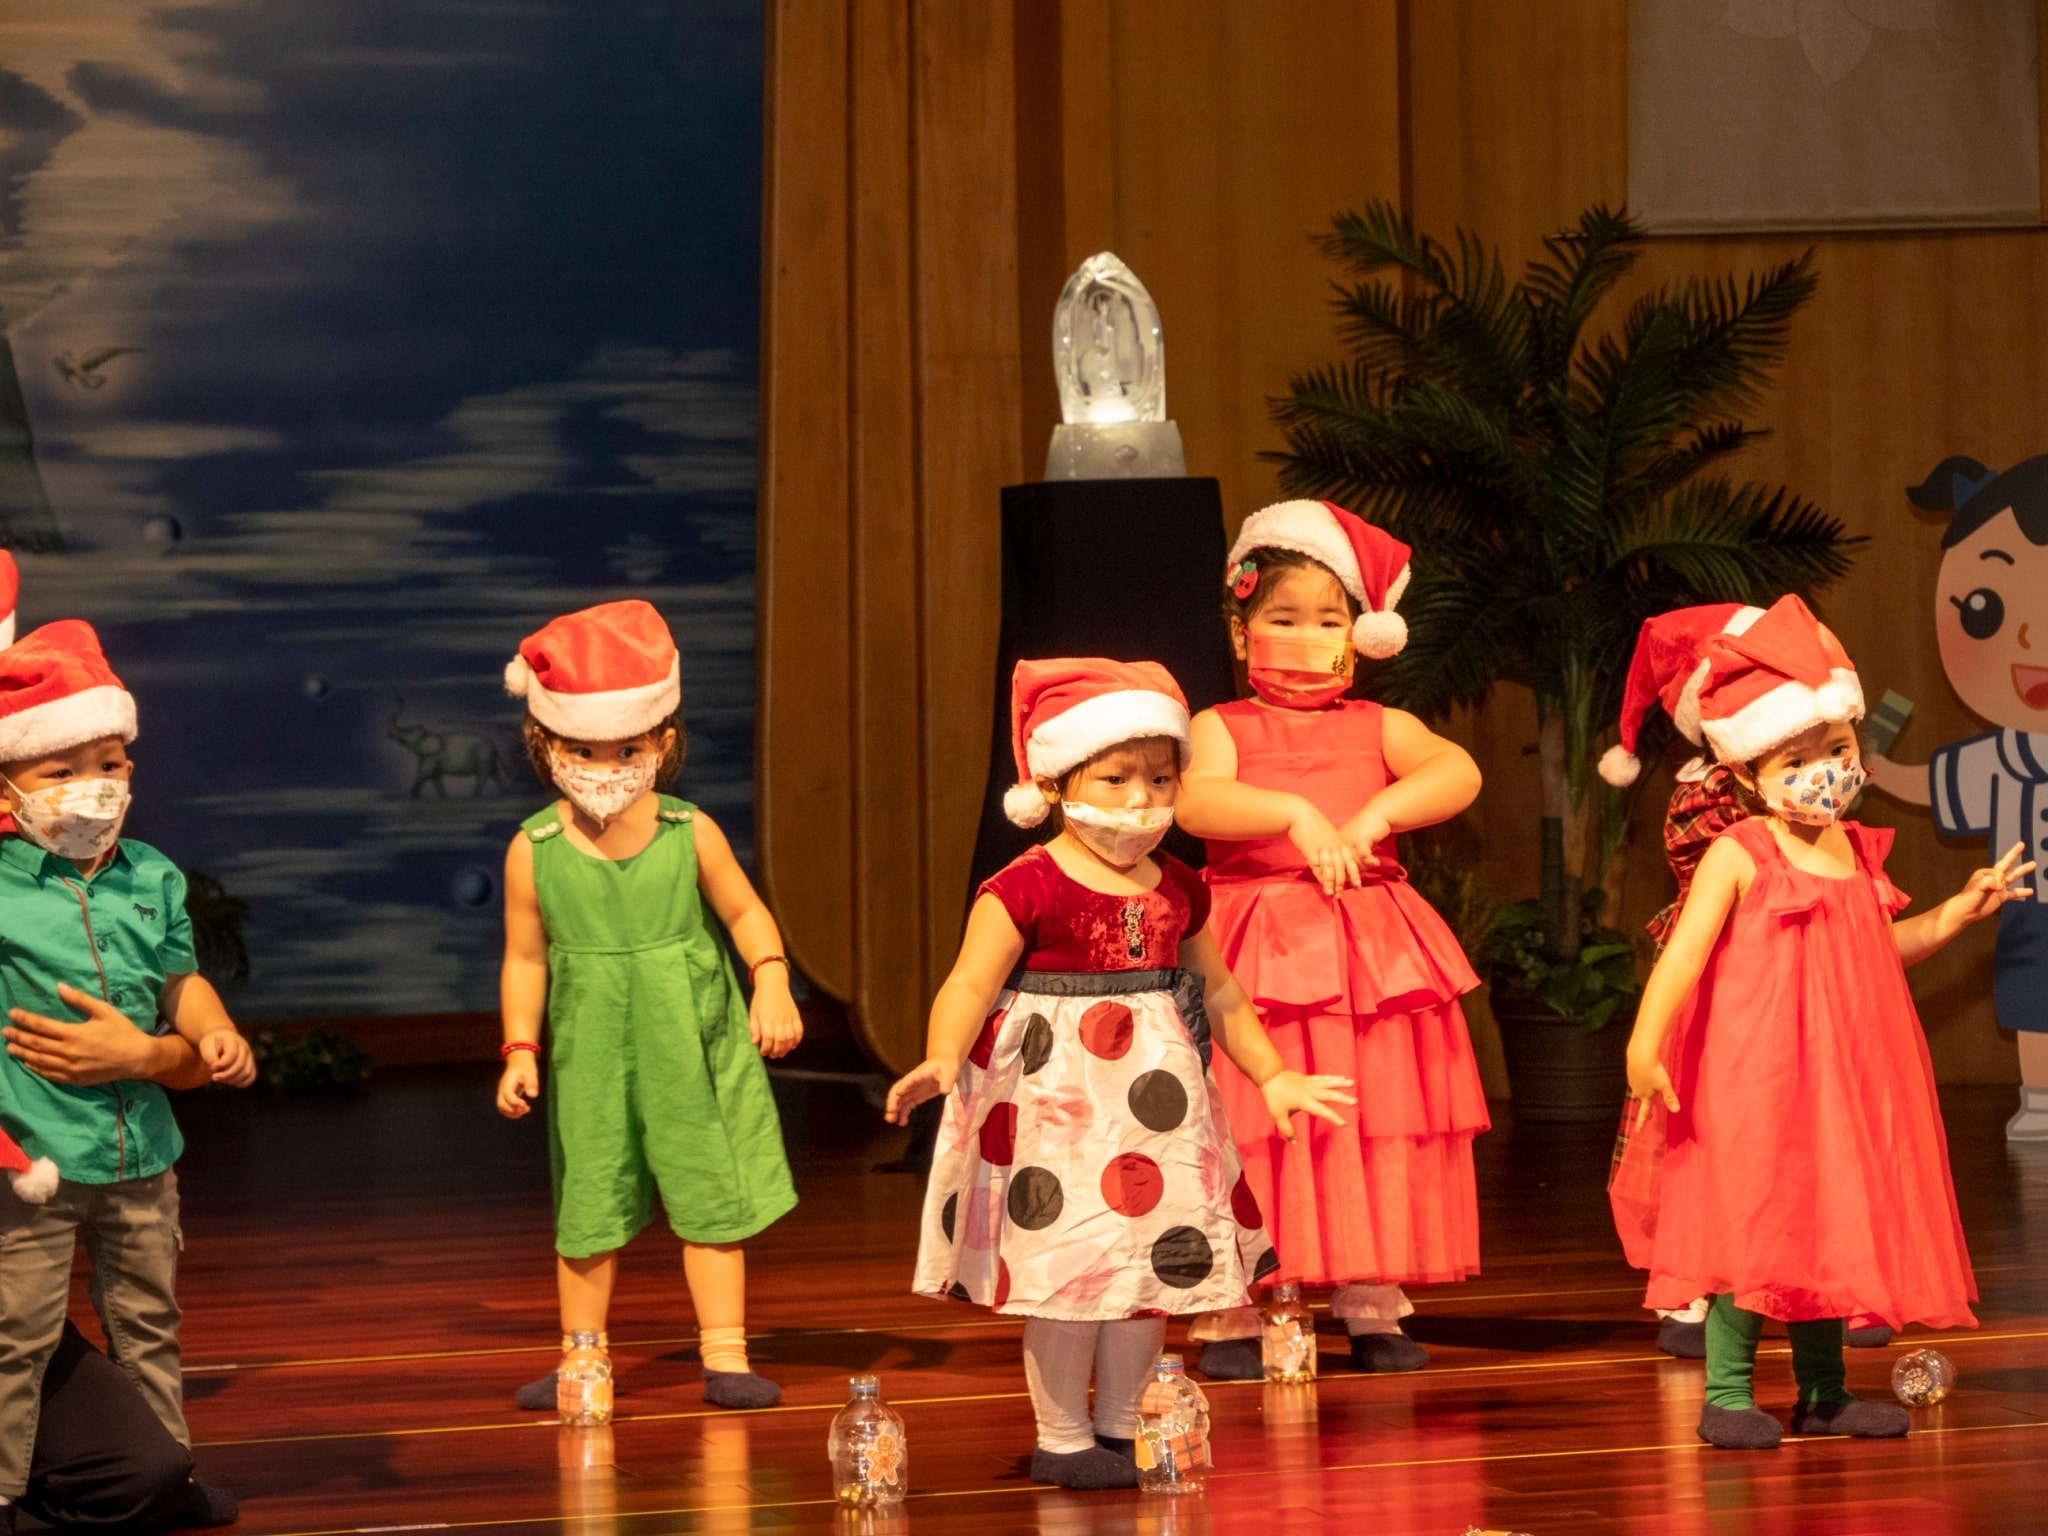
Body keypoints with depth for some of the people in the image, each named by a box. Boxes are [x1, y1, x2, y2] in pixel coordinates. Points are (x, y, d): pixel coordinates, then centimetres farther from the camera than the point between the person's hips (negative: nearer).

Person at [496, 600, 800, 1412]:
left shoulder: (691, 835, -8)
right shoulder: (534, 851, -8)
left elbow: (744, 912, 3)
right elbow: (526, 958, 0)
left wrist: (771, 981, -13)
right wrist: (521, 1048, -5)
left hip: (691, 1049, 0)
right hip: (591, 1057, 0)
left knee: (711, 1199, 5)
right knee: (588, 1208, 7)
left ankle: (725, 1355, 13)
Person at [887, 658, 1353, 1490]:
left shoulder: (1178, 891, 8)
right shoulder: (1025, 889, -12)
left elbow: (1218, 993, 20)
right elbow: (969, 987, -18)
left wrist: (1272, 1078, 20)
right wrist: (942, 1059, -36)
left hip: (1153, 1099, 6)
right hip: (1055, 1104, -6)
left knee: (1153, 1259, 9)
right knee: (1070, 1265, -5)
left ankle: (1120, 1428, 24)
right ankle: (1061, 1438, 9)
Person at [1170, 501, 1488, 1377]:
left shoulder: (1379, 728, 11)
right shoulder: (1220, 729, 5)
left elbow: (1459, 772, -7)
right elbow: (1195, 801, -16)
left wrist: (1375, 814, -20)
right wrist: (1296, 814, -26)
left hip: (1373, 953, 3)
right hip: (1257, 956, -2)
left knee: (1375, 1134, 5)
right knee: (1248, 1139, -4)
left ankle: (1374, 1312, 13)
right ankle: (1230, 1319, 2)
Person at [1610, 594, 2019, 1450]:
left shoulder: (1856, 852, 10)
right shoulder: (1738, 857, -11)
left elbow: (1882, 947, 23)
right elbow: (1685, 951, -20)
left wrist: (1962, 910, 14)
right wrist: (1645, 1043, -29)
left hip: (1840, 1080, 7)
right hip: (1751, 1088, -7)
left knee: (1833, 1224, 12)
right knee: (1754, 1228, -6)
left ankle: (1823, 1394, 22)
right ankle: (1726, 1394, 3)